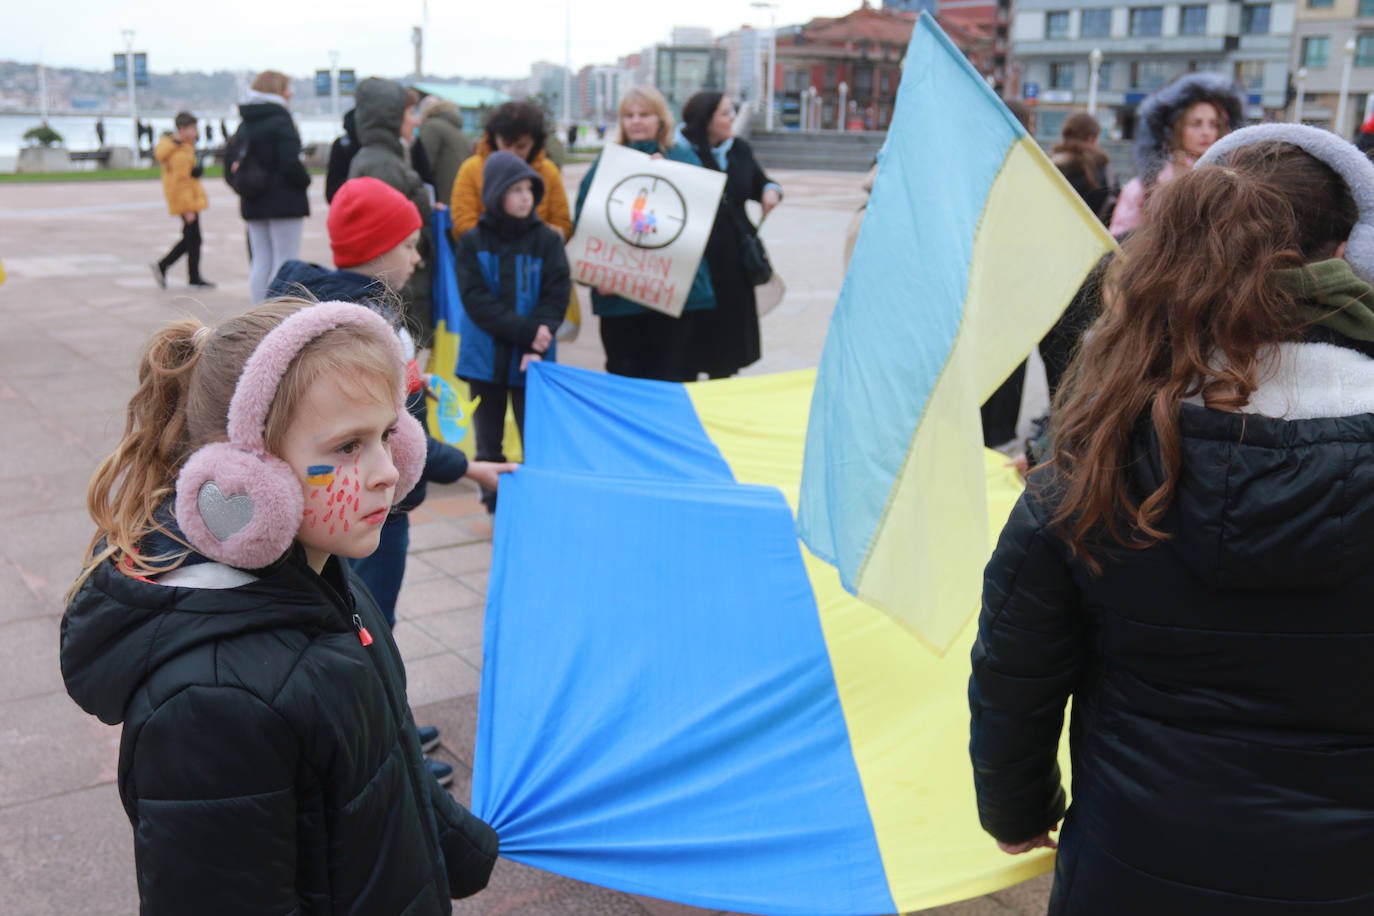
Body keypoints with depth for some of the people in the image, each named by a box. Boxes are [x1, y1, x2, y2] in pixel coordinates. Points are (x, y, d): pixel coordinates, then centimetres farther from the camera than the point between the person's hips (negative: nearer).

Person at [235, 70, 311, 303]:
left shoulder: (245, 123, 12)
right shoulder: (280, 120, -12)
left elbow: (231, 162, 12)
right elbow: (290, 162, -18)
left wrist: (244, 187, 15)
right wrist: (304, 181, -2)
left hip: (253, 204, 7)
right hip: (284, 202, -7)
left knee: (260, 261, 12)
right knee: (285, 262, -4)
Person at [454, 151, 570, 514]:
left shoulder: (547, 240, -1)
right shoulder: (472, 243, -2)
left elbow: (556, 296, -6)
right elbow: (475, 300, -10)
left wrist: (537, 346, -19)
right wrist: (525, 330, -19)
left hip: (532, 359, -1)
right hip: (485, 357, 1)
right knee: (488, 440, 10)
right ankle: (496, 508, 22)